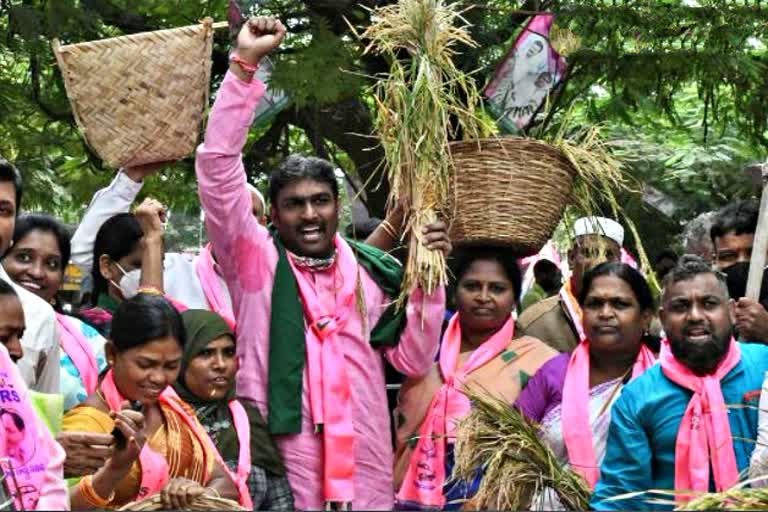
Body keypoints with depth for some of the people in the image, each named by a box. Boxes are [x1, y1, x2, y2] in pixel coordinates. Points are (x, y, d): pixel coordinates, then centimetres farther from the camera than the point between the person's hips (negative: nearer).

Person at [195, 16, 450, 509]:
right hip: (279, 465, -3)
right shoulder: (255, 259, 3)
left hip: (366, 468, 3)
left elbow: (414, 360, 9)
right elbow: (218, 163, -6)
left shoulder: (372, 271, 11)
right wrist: (244, 64, -9)